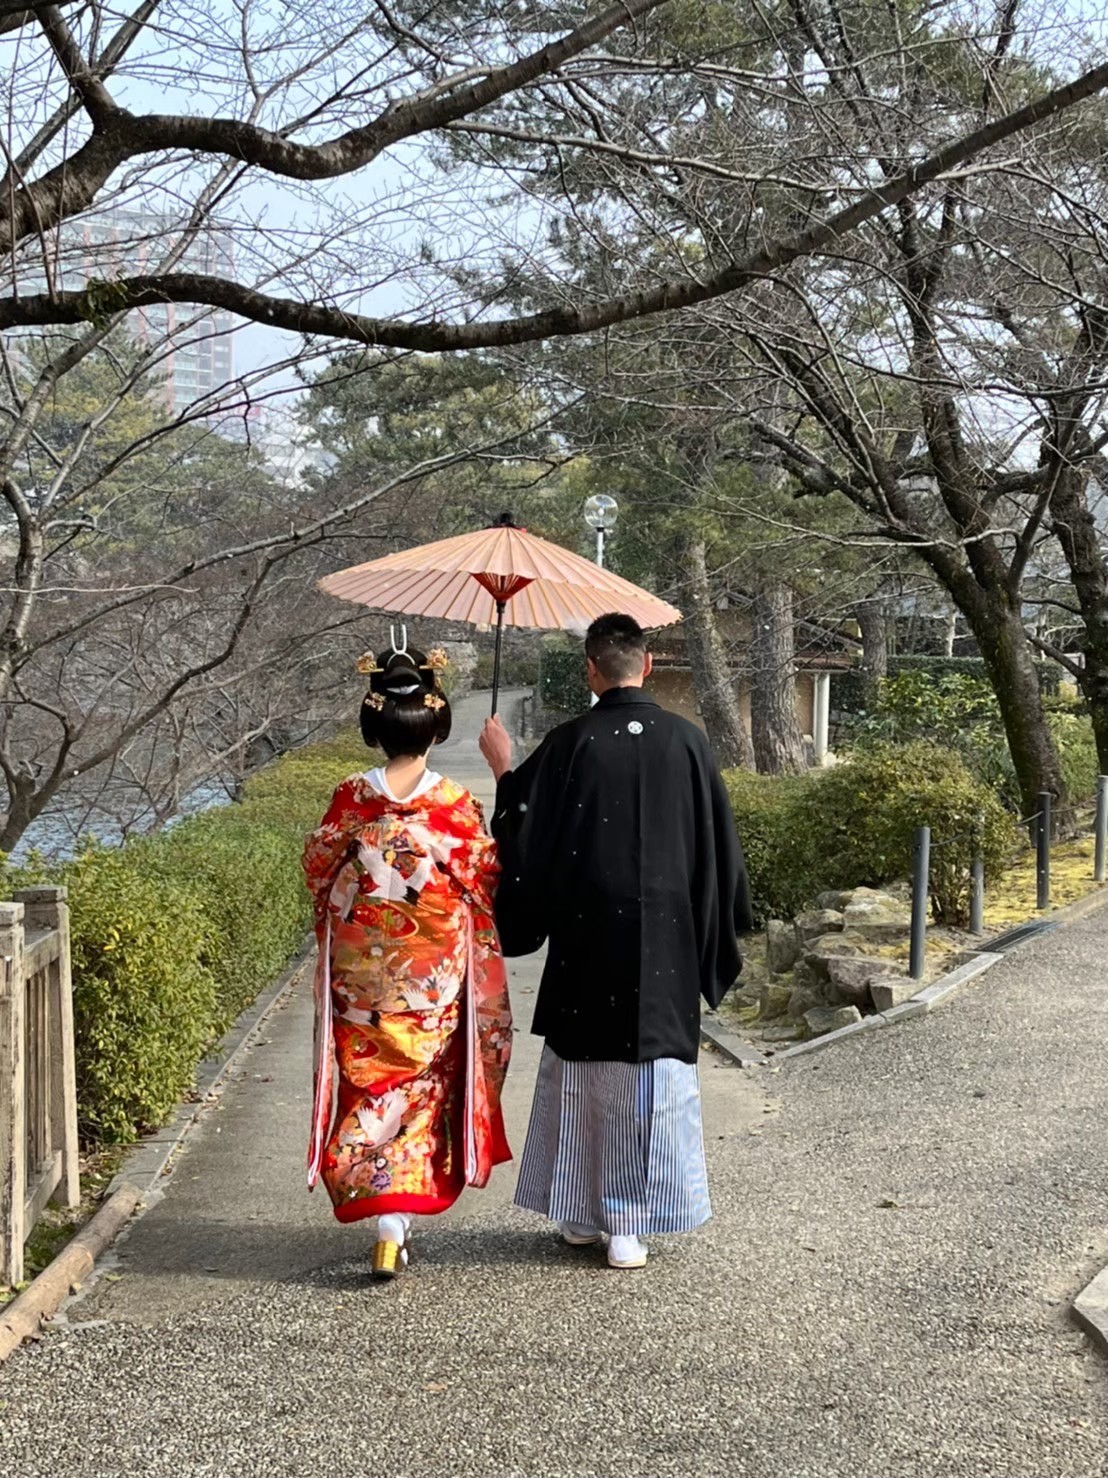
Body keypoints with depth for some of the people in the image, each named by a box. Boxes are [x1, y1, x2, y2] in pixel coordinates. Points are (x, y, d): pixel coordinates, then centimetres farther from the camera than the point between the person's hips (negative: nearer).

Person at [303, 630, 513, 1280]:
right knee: (420, 1088, 10)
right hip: (434, 973, -1)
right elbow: (484, 885, -3)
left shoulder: (351, 800, -7)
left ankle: (384, 1217, 8)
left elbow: (319, 871, 4)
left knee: (370, 1084, 11)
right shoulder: (457, 805, -11)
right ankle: (398, 1222, 9)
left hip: (360, 970, 1)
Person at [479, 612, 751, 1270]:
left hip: (586, 939, 0)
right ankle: (630, 1228, 8)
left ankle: (581, 1215, 23)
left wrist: (504, 769, 13)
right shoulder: (686, 740, -4)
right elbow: (719, 844, 2)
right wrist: (720, 932, 14)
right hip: (665, 939, 0)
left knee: (581, 1074, 13)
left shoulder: (569, 744, -8)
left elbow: (527, 837, -2)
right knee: (652, 1073, 7)